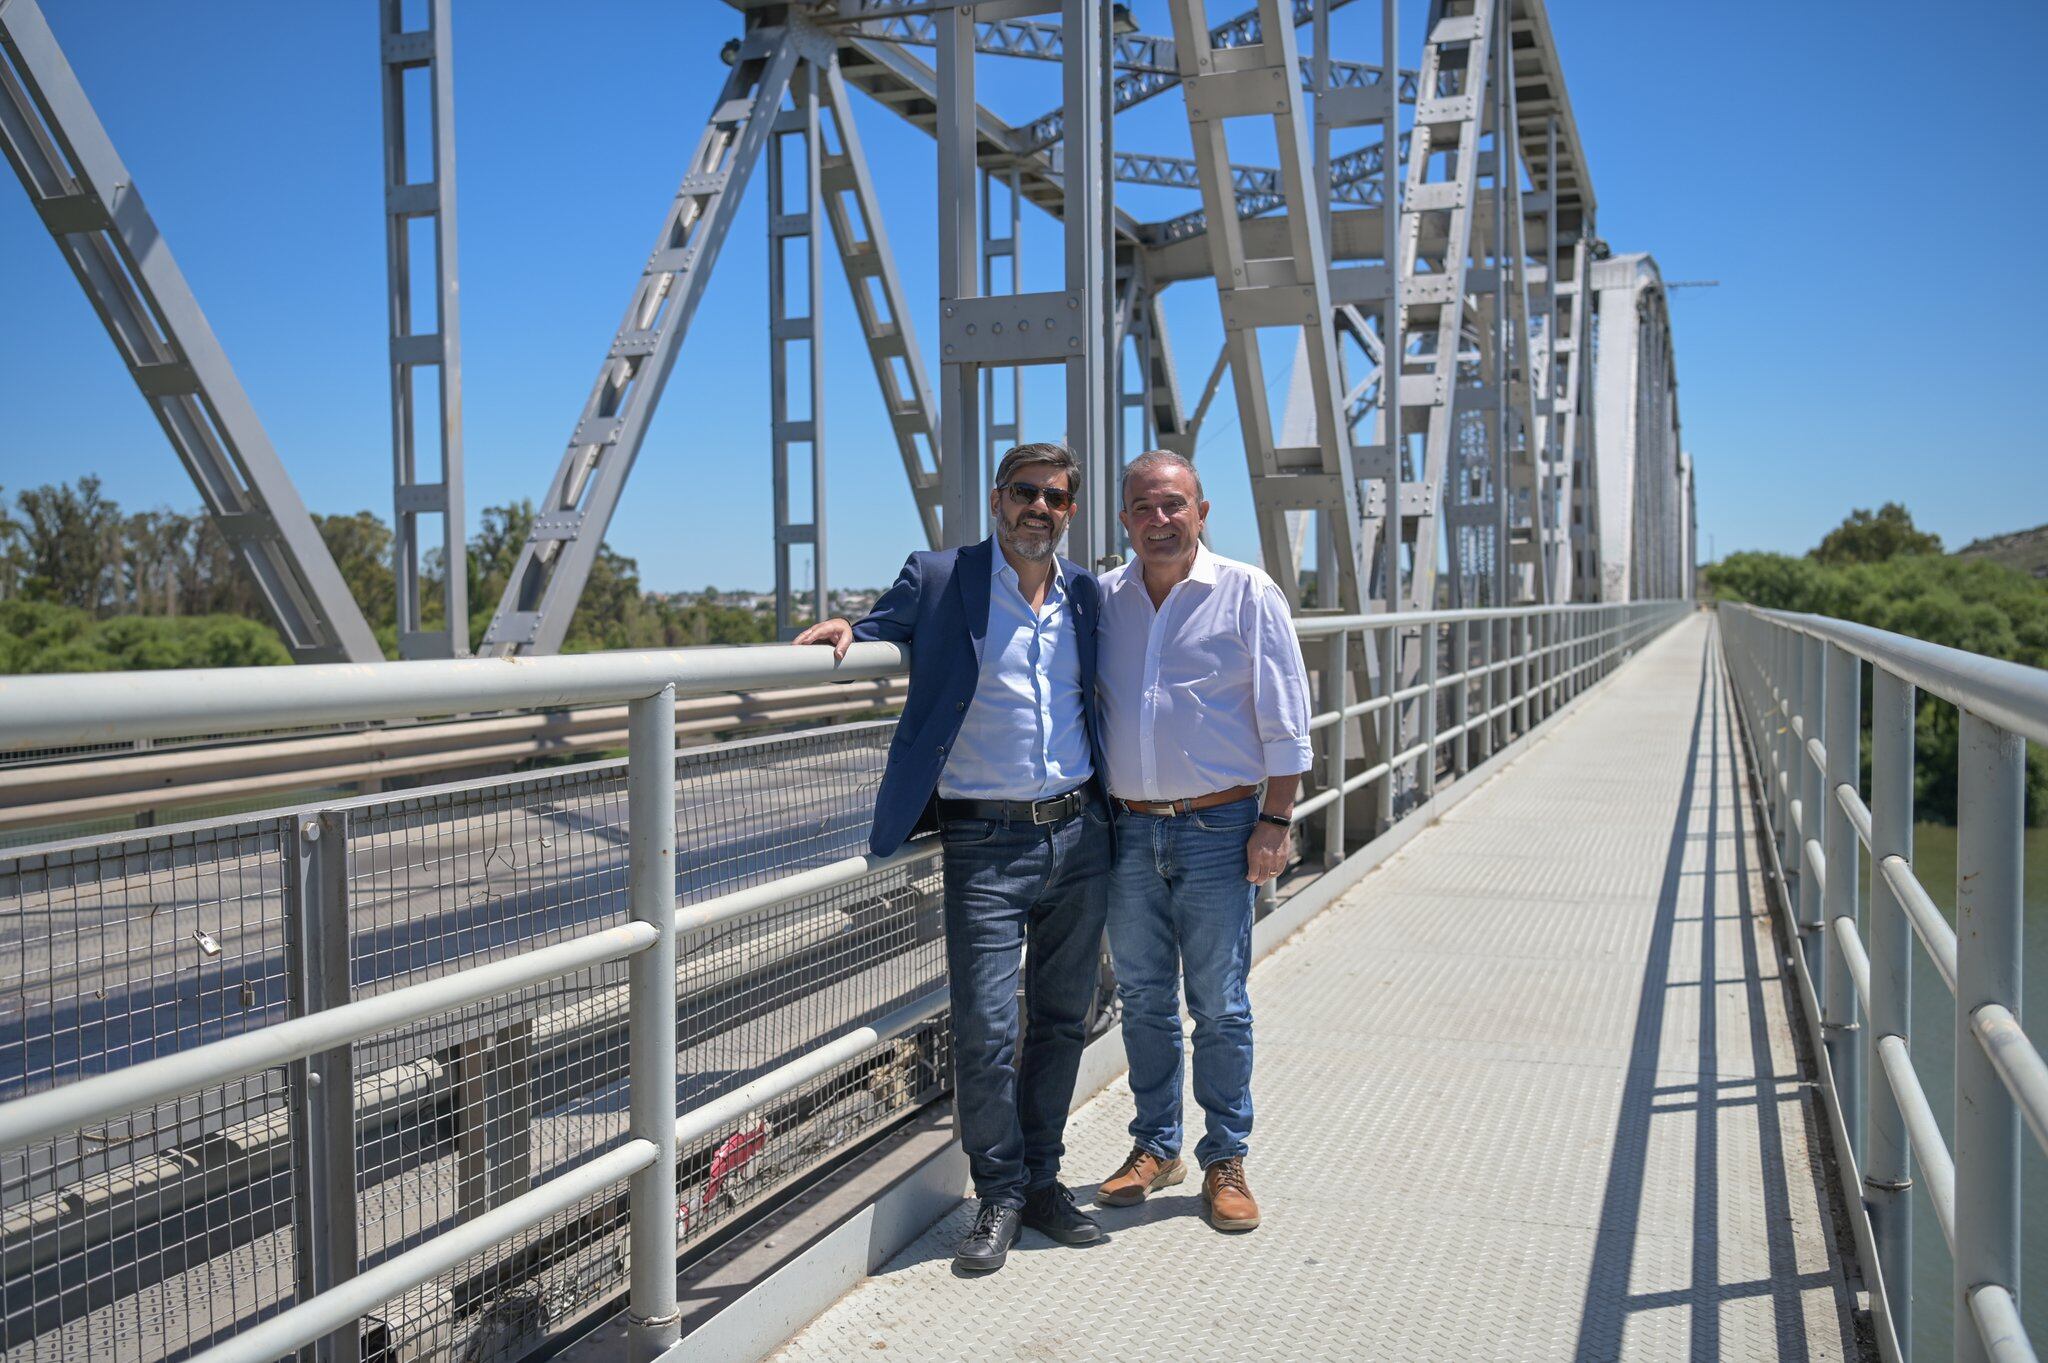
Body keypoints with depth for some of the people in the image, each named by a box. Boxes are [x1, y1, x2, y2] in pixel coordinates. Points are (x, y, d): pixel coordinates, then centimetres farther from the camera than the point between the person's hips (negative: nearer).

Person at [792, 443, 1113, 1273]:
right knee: (985, 1030, -6)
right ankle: (999, 1197, 14)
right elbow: (880, 636, 6)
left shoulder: (1088, 597, 11)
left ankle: (1042, 1181, 28)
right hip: (985, 842, -4)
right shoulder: (940, 581, -2)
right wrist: (841, 628, -16)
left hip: (1080, 836, 4)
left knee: (1062, 1021, 12)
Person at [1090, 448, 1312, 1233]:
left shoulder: (1248, 594, -3)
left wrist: (1275, 823, -7)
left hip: (1217, 828, -3)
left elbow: (1285, 722, -3)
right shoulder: (1101, 599, 7)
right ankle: (1155, 1146, 27)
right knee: (1143, 1000, 12)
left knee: (1220, 1006, 4)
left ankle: (1225, 1160, 18)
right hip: (1129, 829, 4)